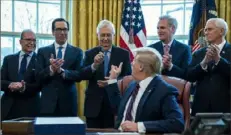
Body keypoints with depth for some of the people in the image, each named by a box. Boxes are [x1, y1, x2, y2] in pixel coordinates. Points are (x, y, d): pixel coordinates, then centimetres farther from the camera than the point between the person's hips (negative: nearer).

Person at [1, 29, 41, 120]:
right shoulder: (9, 59, 12)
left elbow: (40, 85, -4)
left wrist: (25, 87, -22)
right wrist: (10, 85, -17)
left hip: (30, 108, -2)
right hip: (8, 107, 2)